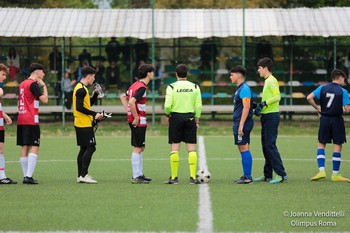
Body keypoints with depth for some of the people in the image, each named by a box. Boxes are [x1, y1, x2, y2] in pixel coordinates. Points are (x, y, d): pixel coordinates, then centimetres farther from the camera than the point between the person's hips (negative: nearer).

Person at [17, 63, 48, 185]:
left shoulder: (22, 84, 16)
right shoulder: (33, 84, -11)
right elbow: (44, 99, -15)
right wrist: (44, 86, -3)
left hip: (21, 120, 9)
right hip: (31, 121, -9)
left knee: (24, 147, 8)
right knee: (34, 147, -9)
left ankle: (26, 176, 8)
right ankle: (29, 176, -18)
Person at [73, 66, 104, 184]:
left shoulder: (81, 88, 17)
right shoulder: (81, 90, -14)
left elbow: (88, 104, 25)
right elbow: (79, 107, -21)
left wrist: (95, 94, 13)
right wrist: (94, 114, -18)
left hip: (80, 124, 10)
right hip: (84, 124, -10)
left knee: (84, 149, 11)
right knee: (90, 148, -10)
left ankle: (80, 176, 13)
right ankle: (84, 175, -12)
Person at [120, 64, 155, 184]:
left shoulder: (136, 85, 12)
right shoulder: (141, 87, -17)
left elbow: (123, 97, 21)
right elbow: (131, 102, -28)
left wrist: (129, 113, 15)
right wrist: (136, 117, -20)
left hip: (134, 119, 10)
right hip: (139, 121, -10)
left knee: (140, 148, 16)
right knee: (138, 148, -6)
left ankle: (139, 174, 22)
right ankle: (136, 177, -3)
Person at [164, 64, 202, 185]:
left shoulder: (171, 87, -6)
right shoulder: (195, 87, 3)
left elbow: (167, 105, -13)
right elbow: (198, 106, 0)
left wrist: (167, 114, 7)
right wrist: (197, 120, 10)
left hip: (176, 117, -2)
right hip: (190, 117, 2)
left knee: (174, 148, 2)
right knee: (192, 148, 3)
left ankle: (174, 177, 2)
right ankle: (193, 177, -1)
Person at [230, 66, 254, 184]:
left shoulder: (244, 89, -14)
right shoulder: (239, 89, 17)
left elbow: (246, 107, -21)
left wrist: (241, 125, -23)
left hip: (243, 123, -10)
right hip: (238, 123, 10)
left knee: (244, 149, -9)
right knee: (243, 149, 11)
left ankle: (247, 177, -9)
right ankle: (246, 176, 14)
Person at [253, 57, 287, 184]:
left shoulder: (272, 81, -12)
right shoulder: (267, 81, 18)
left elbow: (277, 97, -21)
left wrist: (264, 103, -20)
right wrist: (259, 107, 13)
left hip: (271, 116, -10)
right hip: (266, 116, 10)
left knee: (270, 145, -11)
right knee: (266, 145, 12)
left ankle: (281, 174, -11)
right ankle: (267, 175, 17)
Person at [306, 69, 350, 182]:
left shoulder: (322, 88, 2)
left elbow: (309, 98, -8)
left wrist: (317, 108, 5)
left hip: (324, 119, 3)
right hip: (337, 120, -3)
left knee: (321, 145, 12)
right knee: (337, 146, 4)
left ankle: (321, 171, -1)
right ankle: (335, 175, 6)